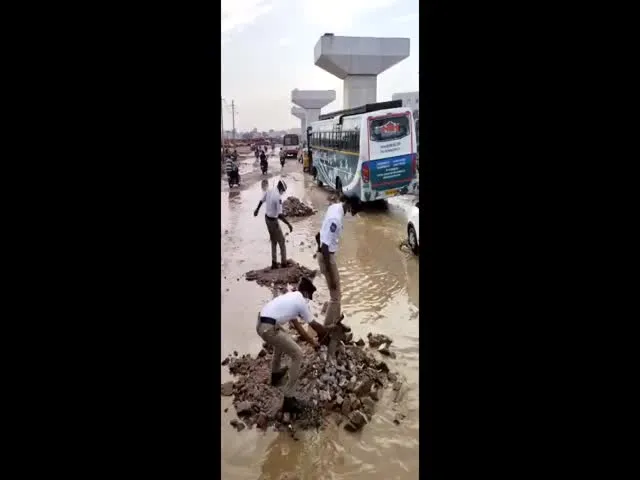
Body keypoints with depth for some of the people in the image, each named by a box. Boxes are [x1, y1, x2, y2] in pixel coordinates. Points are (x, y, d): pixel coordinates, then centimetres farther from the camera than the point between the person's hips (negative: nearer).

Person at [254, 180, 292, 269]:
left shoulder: (268, 191, -4)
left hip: (267, 218, 8)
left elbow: (261, 201, 13)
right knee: (281, 241, 9)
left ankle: (274, 263, 23)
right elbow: (280, 215, -30)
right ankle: (284, 262, 18)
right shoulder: (278, 197, -26)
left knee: (273, 241, 19)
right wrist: (289, 224, -24)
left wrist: (257, 209, 31)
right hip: (273, 220, -8)